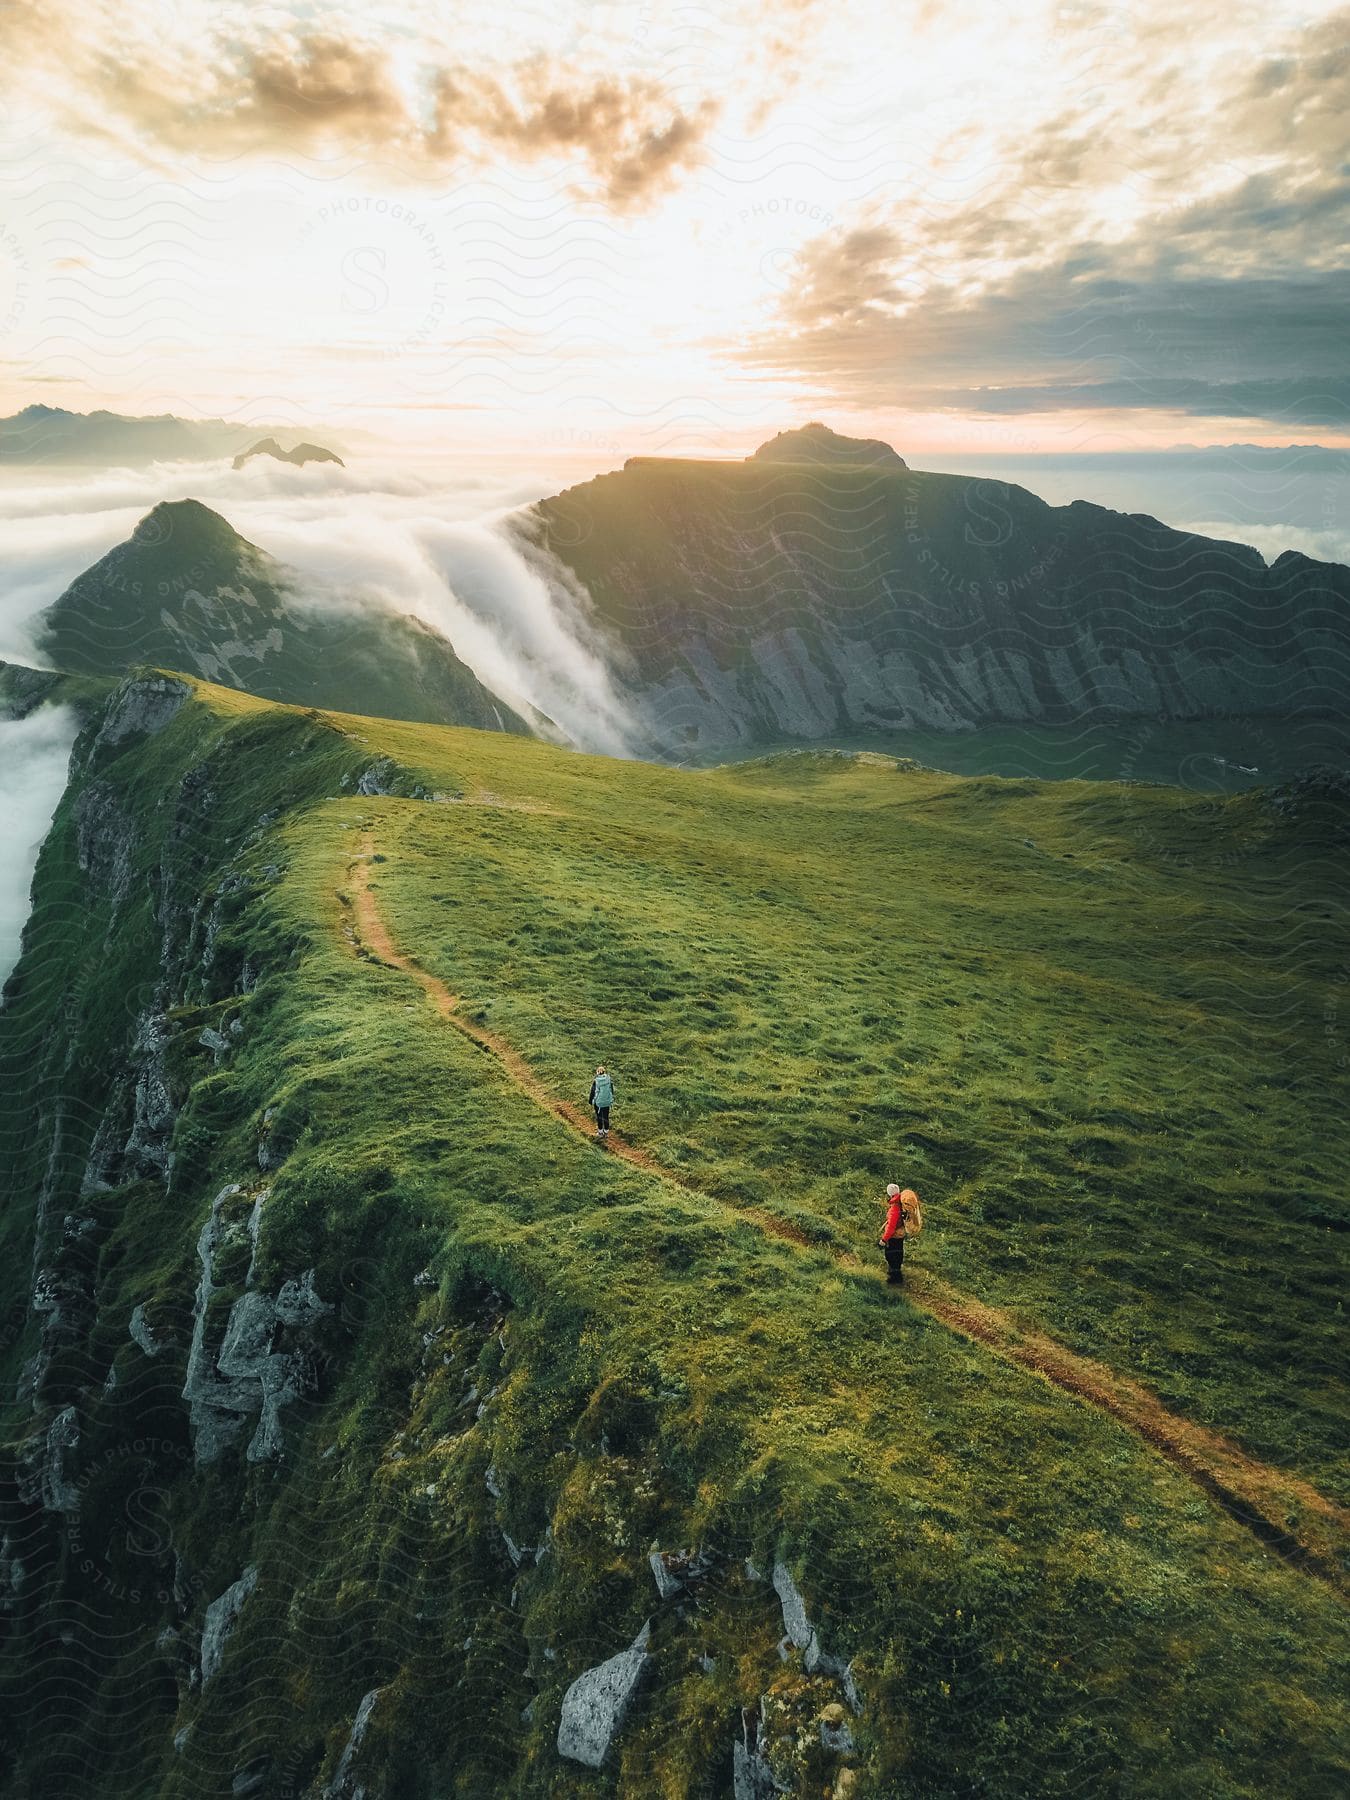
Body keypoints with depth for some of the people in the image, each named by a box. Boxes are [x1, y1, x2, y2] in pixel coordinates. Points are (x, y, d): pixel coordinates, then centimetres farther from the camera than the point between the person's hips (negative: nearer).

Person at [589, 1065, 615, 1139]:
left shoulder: (595, 1081, -17)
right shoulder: (609, 1080, -10)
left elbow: (592, 1092, -8)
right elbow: (612, 1091, 1)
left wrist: (591, 1101, 8)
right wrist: (611, 1100, 16)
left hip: (598, 1102, -2)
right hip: (607, 1102, 2)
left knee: (599, 1117, 14)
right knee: (606, 1117, 16)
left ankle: (600, 1132, 25)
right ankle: (606, 1132, 26)